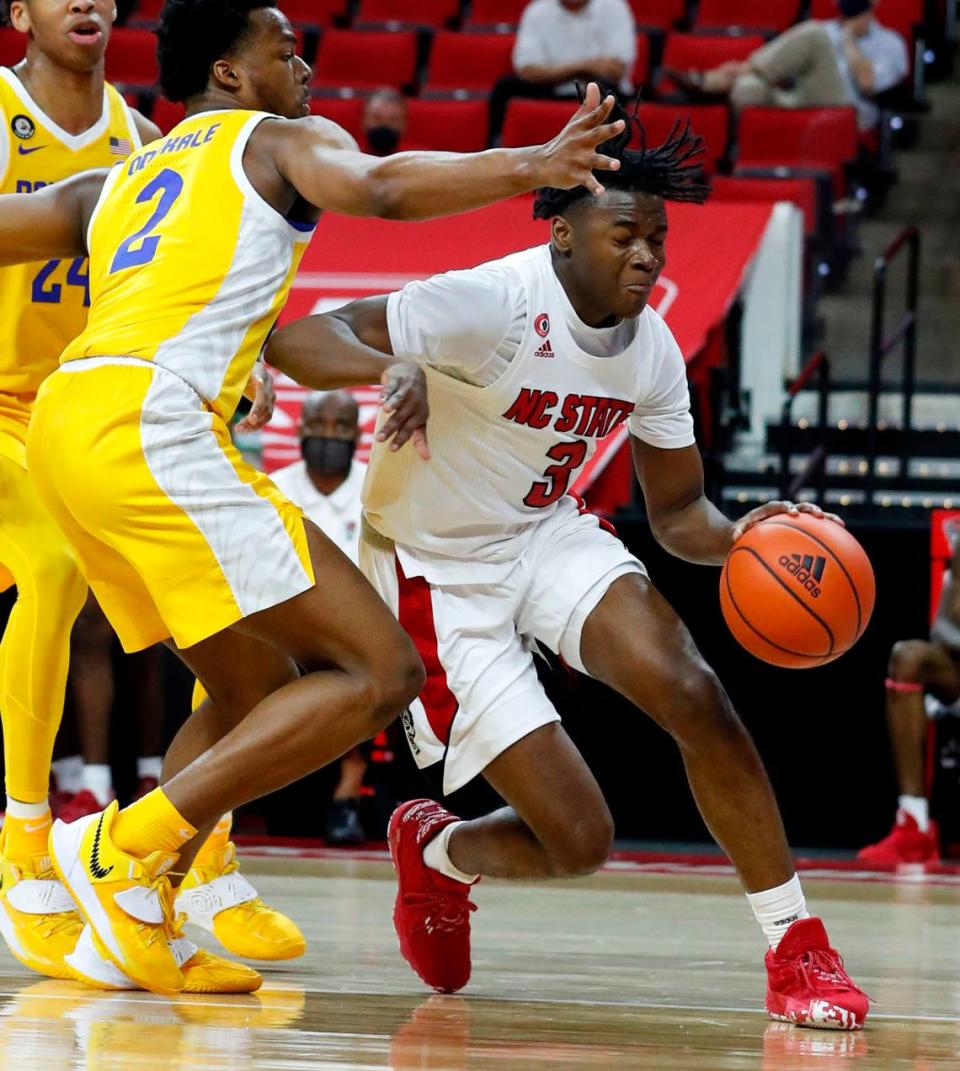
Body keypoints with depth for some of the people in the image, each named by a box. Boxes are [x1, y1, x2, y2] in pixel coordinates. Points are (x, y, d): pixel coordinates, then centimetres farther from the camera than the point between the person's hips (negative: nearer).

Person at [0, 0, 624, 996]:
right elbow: (378, 187, -10)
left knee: (258, 690, 21)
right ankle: (123, 845, -13)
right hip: (150, 424, -8)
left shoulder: (116, 182, 31)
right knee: (377, 673, -9)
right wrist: (530, 167, -14)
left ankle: (137, 915, 10)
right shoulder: (281, 140, 12)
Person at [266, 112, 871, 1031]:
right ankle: (434, 852, 26)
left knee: (693, 696, -21)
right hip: (440, 575, -6)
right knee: (578, 839, -9)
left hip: (549, 535, 6)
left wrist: (735, 537, -18)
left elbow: (677, 513, 6)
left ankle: (797, 950, -11)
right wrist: (393, 370, -54)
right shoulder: (497, 304, -26)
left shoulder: (651, 351, -4)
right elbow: (296, 340, -32)